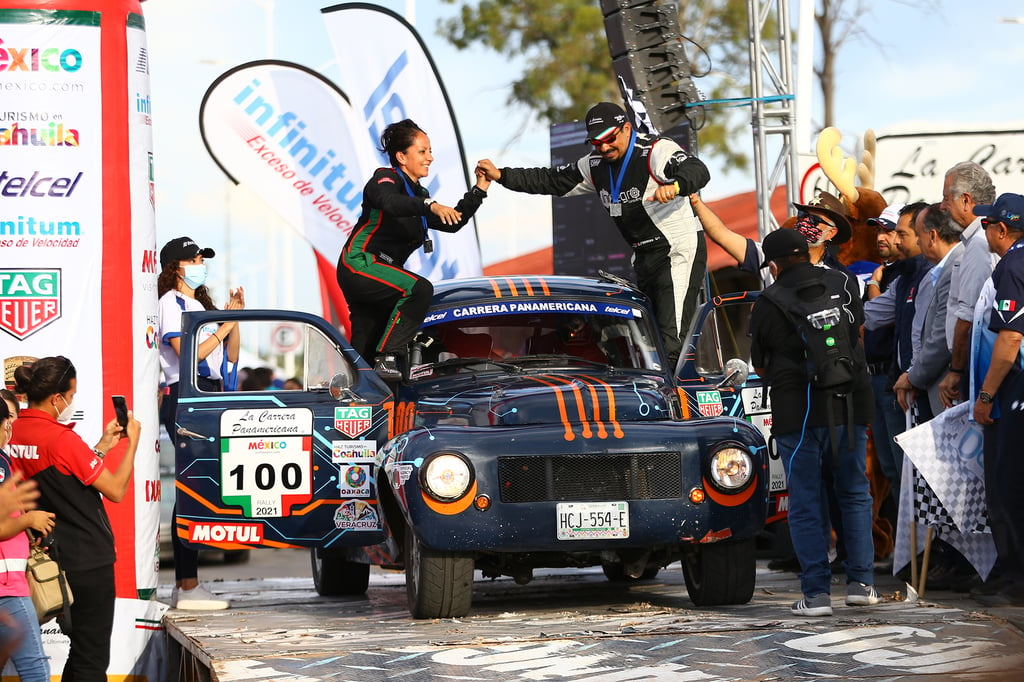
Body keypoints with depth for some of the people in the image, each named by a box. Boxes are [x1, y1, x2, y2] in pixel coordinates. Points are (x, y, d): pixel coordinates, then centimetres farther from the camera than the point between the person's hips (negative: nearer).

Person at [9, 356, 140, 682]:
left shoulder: (15, 433, 2)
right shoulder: (61, 438, -21)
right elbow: (116, 490, -15)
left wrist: (104, 445, 15)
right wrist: (133, 442, -3)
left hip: (53, 555, 8)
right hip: (88, 561, -8)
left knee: (80, 651, 20)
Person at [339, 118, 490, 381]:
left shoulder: (419, 194, 18)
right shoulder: (386, 178, -8)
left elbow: (452, 223, 13)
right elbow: (390, 201, -32)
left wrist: (479, 190, 6)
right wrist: (431, 206, -47)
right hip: (359, 263, -9)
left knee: (362, 355, 9)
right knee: (419, 289, -30)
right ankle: (387, 356, -30)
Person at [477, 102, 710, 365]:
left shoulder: (656, 151, -16)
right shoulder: (596, 166, 10)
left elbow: (698, 171, -31)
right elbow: (551, 181, 17)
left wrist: (674, 185, -53)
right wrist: (501, 176, 11)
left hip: (681, 250, -9)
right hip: (644, 258, 9)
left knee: (672, 341, -19)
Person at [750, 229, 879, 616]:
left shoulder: (767, 305, -2)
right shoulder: (842, 285, 7)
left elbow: (761, 367, 7)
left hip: (797, 413, -3)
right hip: (849, 408, 3)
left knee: (806, 504, 2)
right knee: (855, 495, 14)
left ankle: (816, 593, -1)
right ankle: (861, 582, 10)